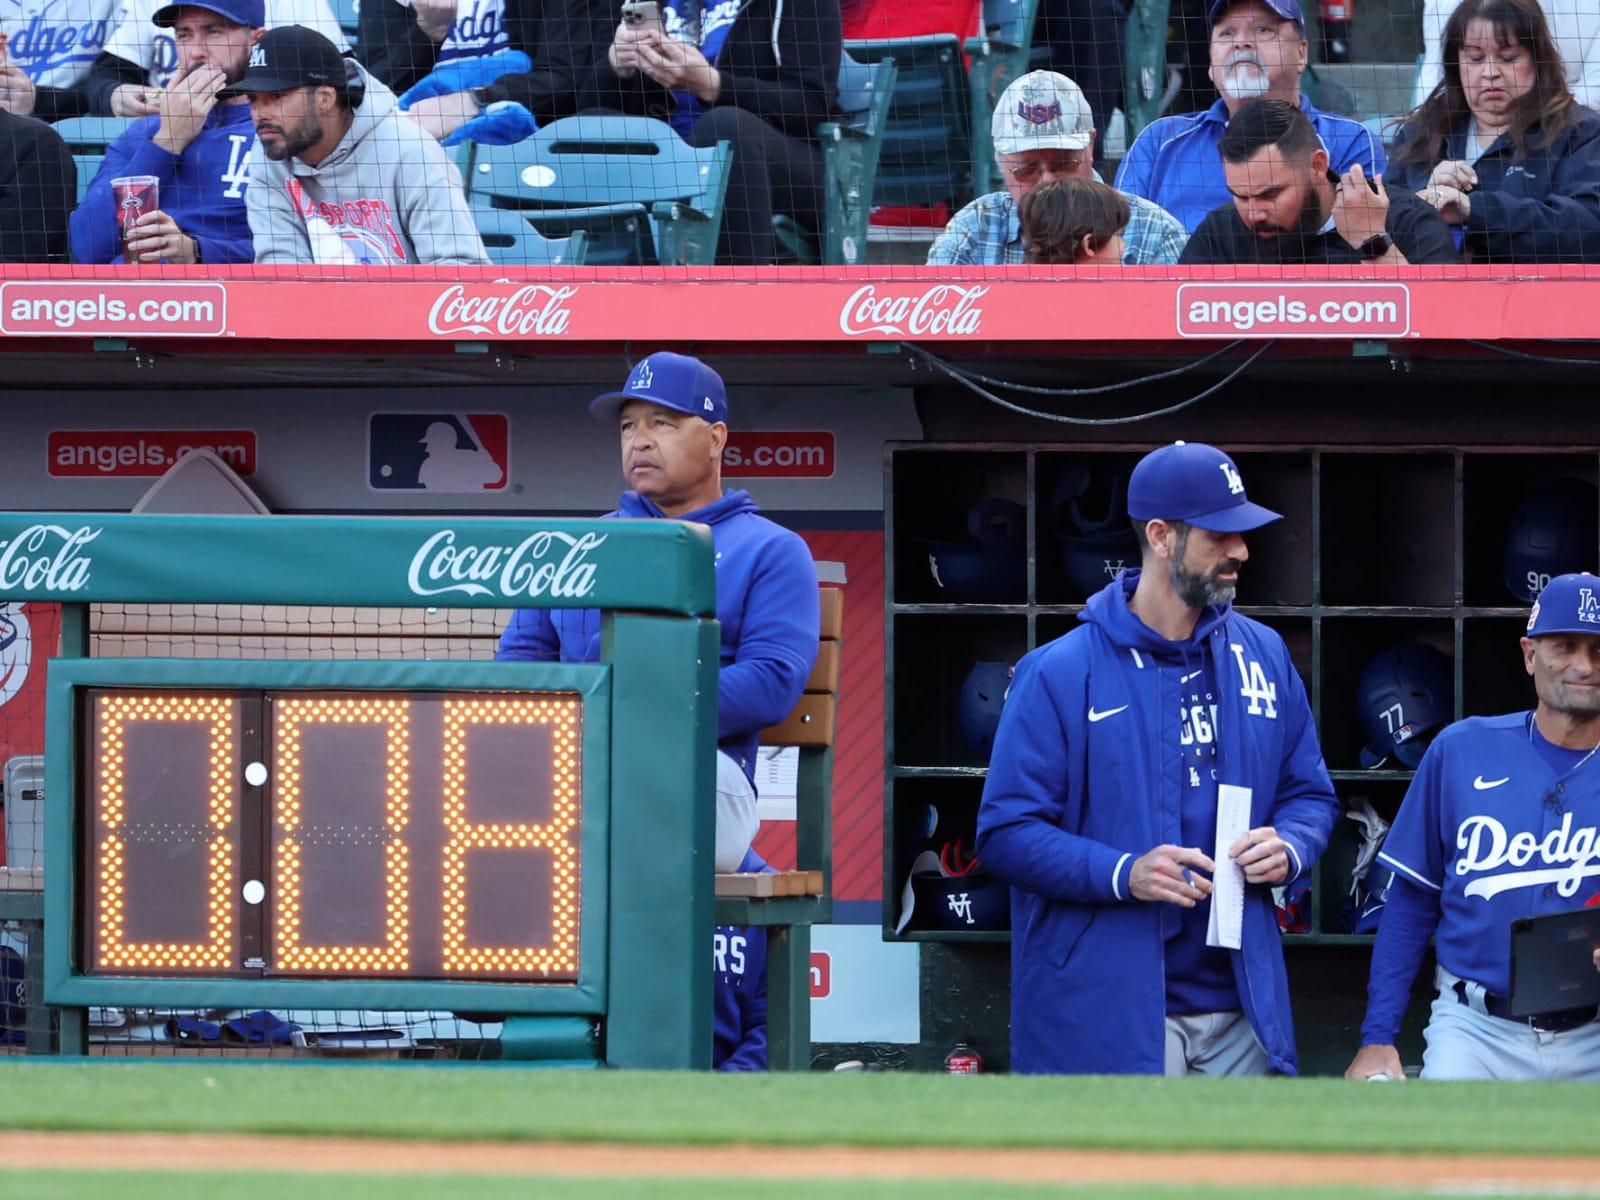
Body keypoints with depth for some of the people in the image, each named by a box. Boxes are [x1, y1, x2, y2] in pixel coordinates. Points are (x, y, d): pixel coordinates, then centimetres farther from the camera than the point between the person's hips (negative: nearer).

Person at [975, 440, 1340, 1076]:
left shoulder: (1262, 656, 12)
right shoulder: (1059, 674, -4)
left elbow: (1310, 792, 21)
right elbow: (1006, 832, -6)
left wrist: (1289, 847, -4)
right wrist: (1122, 874, -21)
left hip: (1240, 1008, 5)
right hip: (1107, 1017, -5)